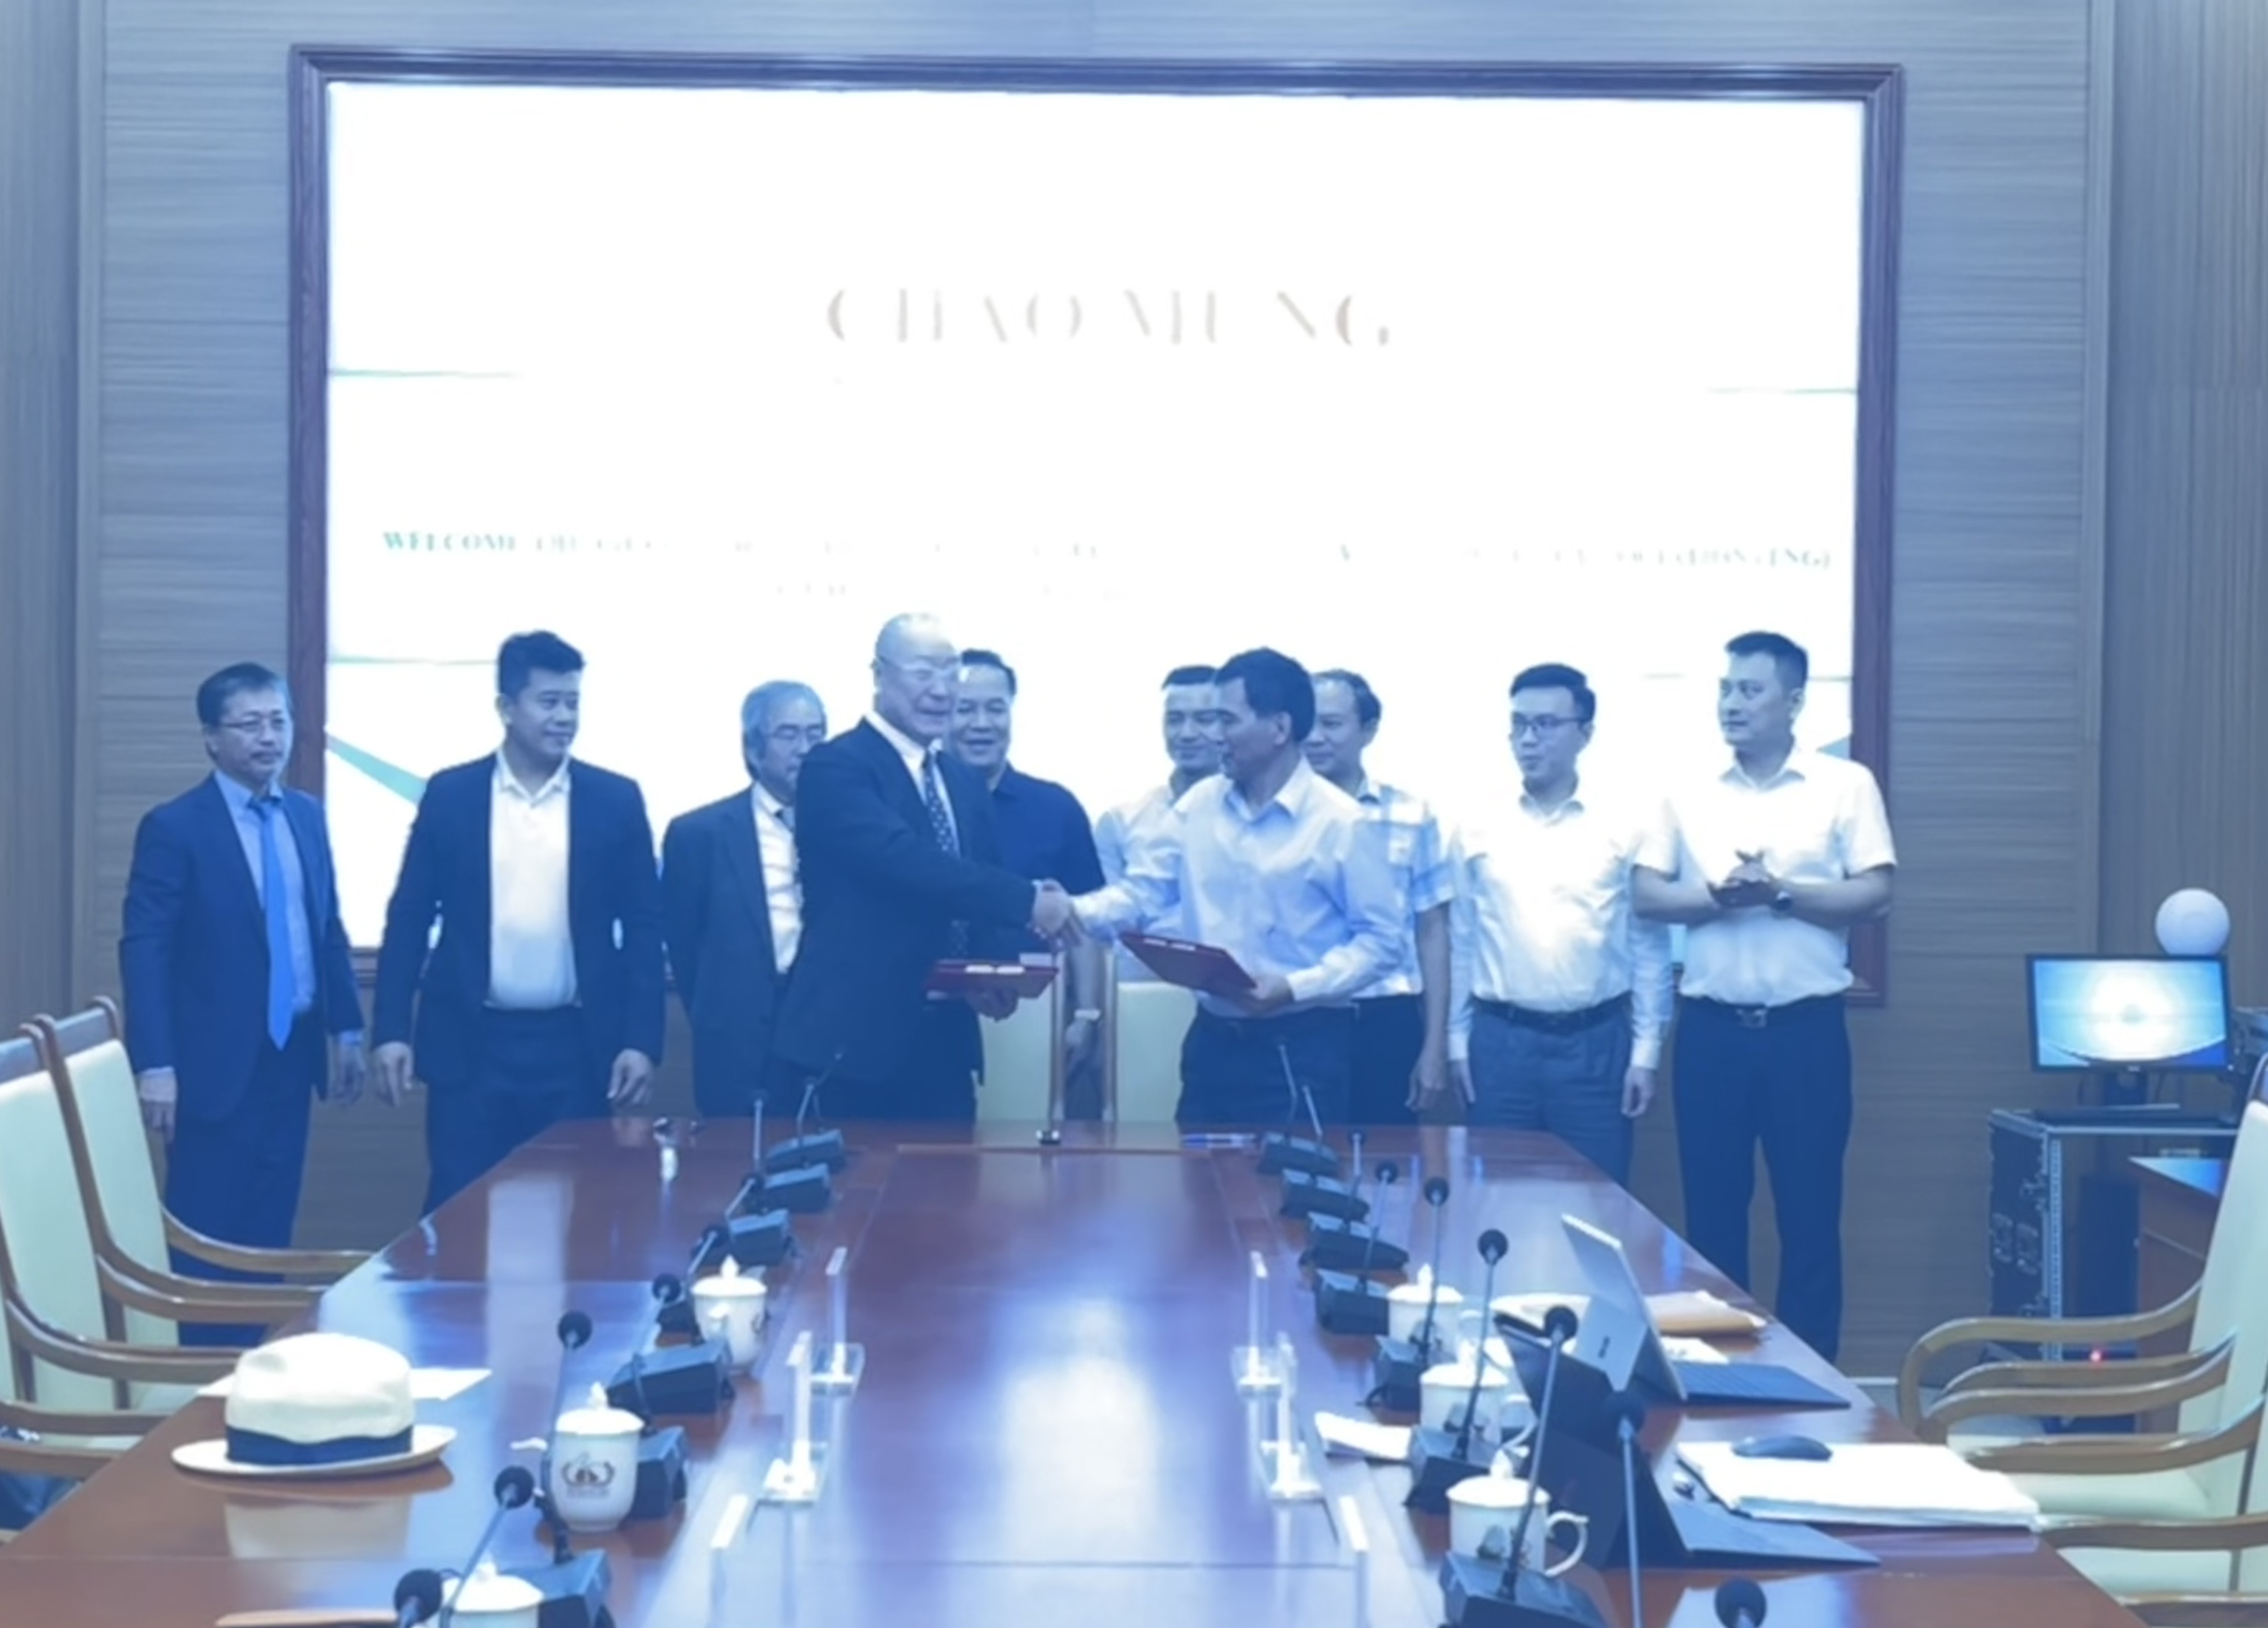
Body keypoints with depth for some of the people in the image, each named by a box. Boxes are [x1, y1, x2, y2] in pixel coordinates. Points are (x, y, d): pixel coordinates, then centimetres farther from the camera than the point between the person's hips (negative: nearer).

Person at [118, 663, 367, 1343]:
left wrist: (345, 1029, 12)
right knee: (206, 1240, 0)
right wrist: (154, 1064, -19)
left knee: (269, 1235, 9)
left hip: (292, 1053, 6)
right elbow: (144, 949, -13)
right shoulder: (174, 827, -9)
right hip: (218, 1062, -6)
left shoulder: (307, 817, 10)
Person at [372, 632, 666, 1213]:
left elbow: (643, 927, 3)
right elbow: (409, 917, 4)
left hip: (578, 1047, 1)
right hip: (471, 1043, 0)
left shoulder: (617, 800, 3)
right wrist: (391, 1029, -3)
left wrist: (641, 1040, -4)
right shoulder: (450, 795, 2)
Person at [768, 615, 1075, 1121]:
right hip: (848, 1045, -7)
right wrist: (1026, 900, -24)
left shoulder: (965, 784, 18)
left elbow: (982, 899, 17)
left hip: (942, 1047, 7)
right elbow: (903, 859, -22)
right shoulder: (836, 767, -7)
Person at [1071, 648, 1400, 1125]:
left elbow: (1380, 937, -8)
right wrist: (1072, 911, -14)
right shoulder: (1198, 806, 6)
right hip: (1214, 1040, 5)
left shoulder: (1341, 822, -8)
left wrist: (1295, 987, -19)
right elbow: (1139, 893, 5)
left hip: (1303, 1048, -5)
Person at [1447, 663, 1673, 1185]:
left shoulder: (1629, 822, 0)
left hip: (1596, 1042, -1)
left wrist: (1646, 1050, -2)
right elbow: (1461, 940, 8)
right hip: (1500, 1040, 1)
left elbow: (1650, 943, 1)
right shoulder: (1479, 827, 5)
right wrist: (1458, 1038, 6)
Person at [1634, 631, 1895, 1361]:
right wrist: (1720, 896, -14)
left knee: (1809, 1211, 2)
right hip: (1711, 1026, 3)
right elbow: (1646, 894, 3)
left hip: (1806, 1027, -2)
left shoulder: (1845, 784, 0)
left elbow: (1874, 894, -6)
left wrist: (1780, 893, -17)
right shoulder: (1689, 793, 8)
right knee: (1712, 1209, 8)